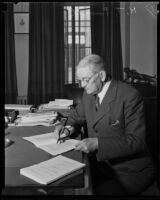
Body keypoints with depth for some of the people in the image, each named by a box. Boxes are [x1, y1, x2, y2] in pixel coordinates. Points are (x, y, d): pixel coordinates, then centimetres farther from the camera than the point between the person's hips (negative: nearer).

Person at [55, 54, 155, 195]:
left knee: (99, 192, -26)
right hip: (99, 163, 6)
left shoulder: (129, 96, -18)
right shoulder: (89, 93, 3)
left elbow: (136, 141, -19)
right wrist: (70, 127, -2)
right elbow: (77, 116, 21)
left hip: (130, 171, -5)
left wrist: (98, 143, -28)